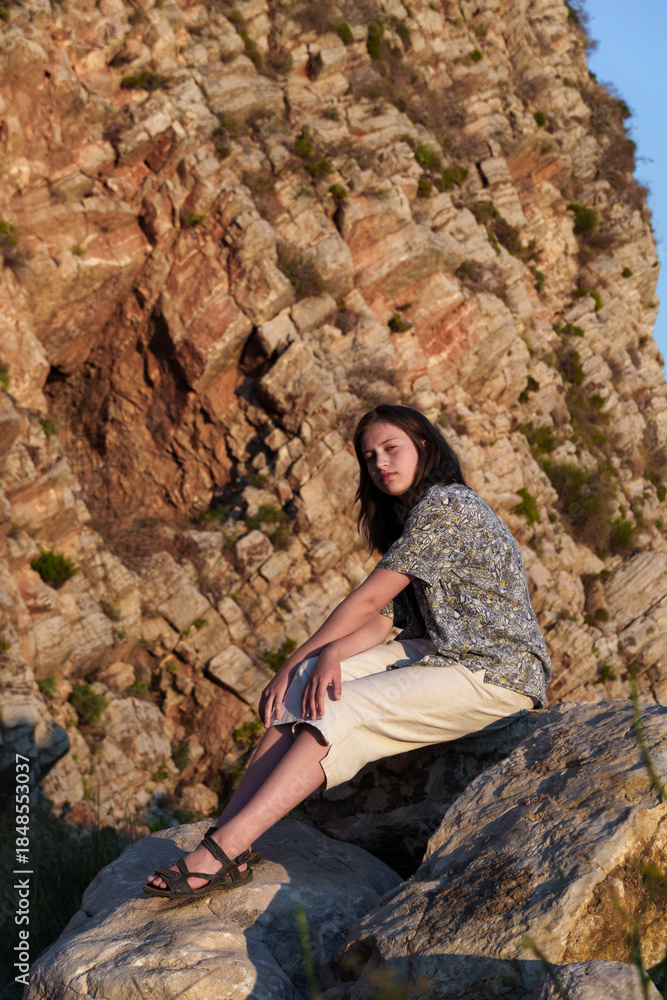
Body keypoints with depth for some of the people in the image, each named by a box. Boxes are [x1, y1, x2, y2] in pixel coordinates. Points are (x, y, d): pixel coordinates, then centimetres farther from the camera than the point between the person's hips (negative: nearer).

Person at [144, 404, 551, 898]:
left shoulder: (444, 505, -14)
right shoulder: (408, 522, 17)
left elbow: (367, 601, -14)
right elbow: (381, 621, 5)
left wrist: (293, 662, -7)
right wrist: (331, 654, -16)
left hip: (498, 673, -8)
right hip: (442, 653, 9)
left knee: (336, 711, -21)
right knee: (306, 687, -9)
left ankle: (225, 849, -23)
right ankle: (228, 841, -17)